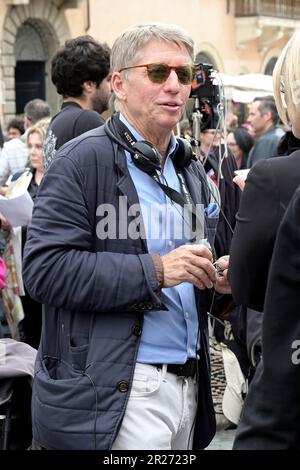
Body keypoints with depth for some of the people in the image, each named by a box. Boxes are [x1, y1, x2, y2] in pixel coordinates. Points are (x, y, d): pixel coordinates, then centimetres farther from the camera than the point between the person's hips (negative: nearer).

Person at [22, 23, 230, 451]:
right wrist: (155, 271, -22)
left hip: (188, 384, 7)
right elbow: (44, 269, -17)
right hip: (116, 394, -7)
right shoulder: (83, 160, -7)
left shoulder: (192, 171, 16)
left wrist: (217, 278, 3)